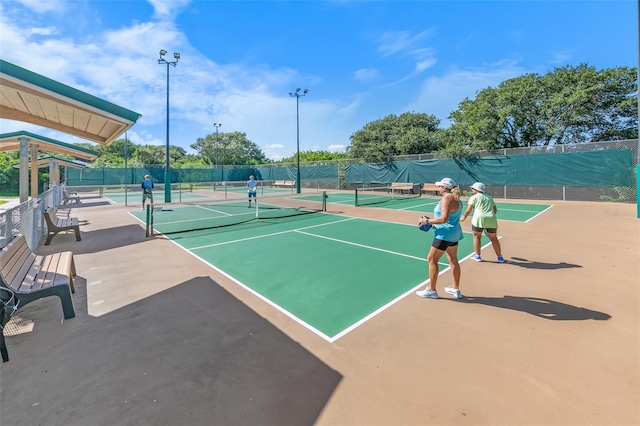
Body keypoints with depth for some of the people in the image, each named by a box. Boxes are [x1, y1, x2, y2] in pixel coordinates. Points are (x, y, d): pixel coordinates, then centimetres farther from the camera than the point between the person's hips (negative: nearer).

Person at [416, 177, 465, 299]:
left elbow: (444, 219, -28)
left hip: (445, 234, -10)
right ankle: (456, 289, 28)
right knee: (453, 260, 16)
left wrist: (427, 221, -18)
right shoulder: (456, 199, 11)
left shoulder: (447, 199, -19)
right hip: (454, 233, 10)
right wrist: (432, 222, 10)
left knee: (432, 259, 0)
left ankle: (431, 290, 9)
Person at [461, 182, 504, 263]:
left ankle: (477, 256, 15)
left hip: (479, 218, -5)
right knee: (494, 238, 16)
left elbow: (469, 209, -1)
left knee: (477, 236, 12)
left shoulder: (474, 197, 7)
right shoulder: (489, 197, 23)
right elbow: (495, 210, 24)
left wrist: (464, 217, 12)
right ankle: (500, 257, 23)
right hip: (492, 220, 5)